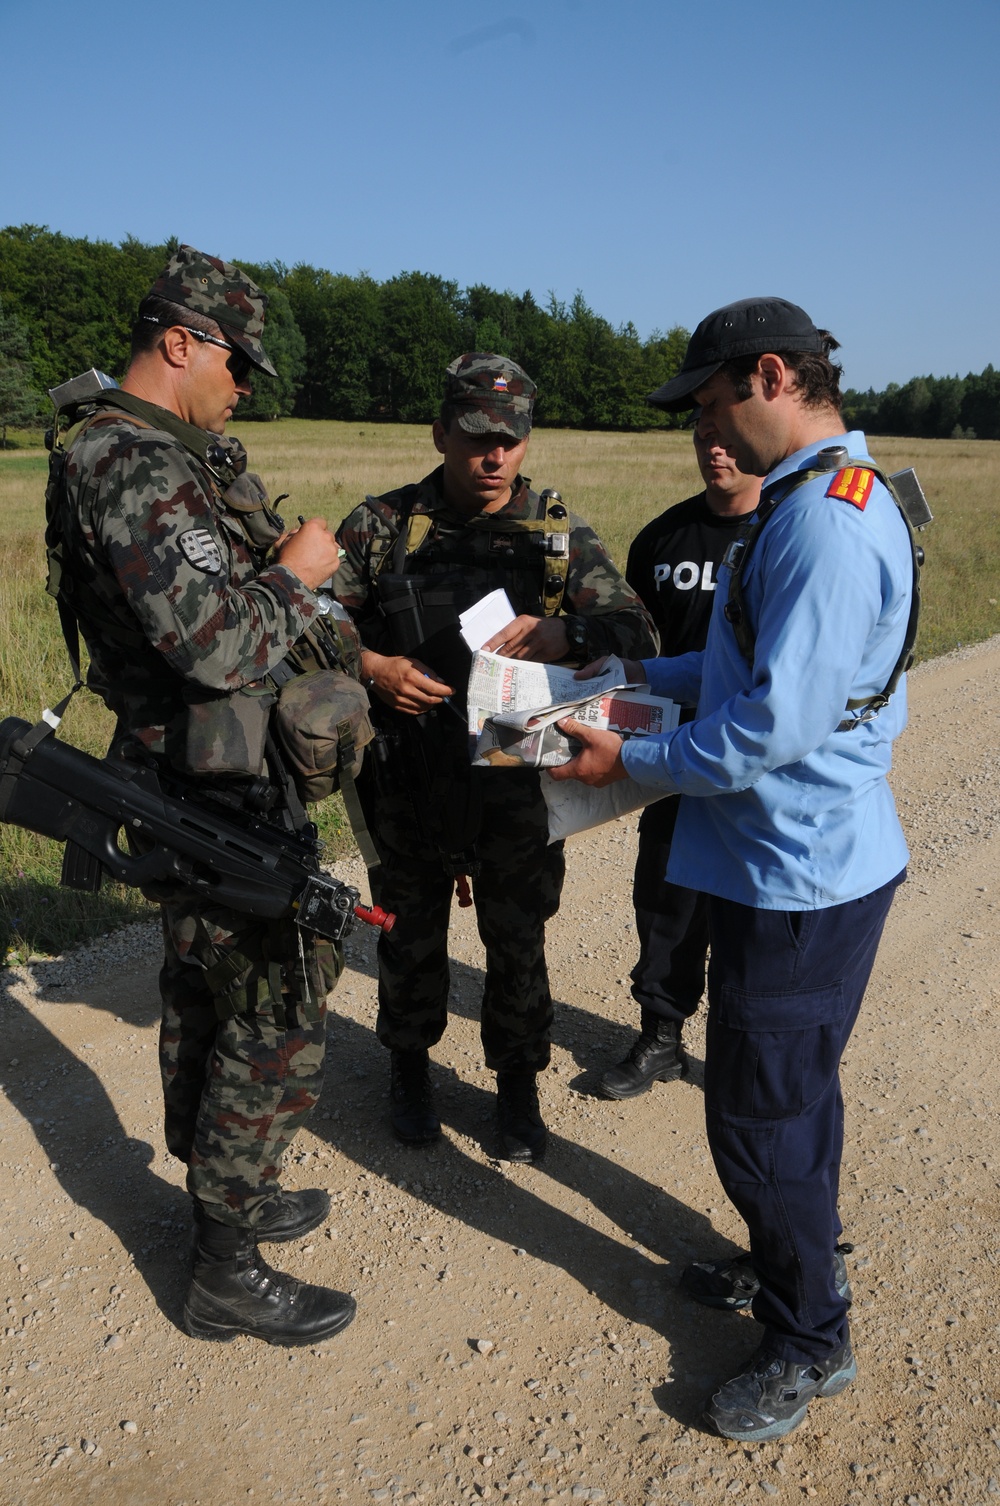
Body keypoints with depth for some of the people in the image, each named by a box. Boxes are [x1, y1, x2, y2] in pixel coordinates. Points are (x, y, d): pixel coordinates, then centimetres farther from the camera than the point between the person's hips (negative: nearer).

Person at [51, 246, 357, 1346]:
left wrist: (276, 557, 7)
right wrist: (295, 574, -13)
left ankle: (223, 1198, 39)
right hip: (218, 792, -11)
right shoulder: (135, 465, -20)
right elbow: (219, 645, -28)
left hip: (195, 788, 11)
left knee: (202, 994, 20)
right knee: (281, 1016, -2)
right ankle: (227, 1276, 13)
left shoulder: (164, 454, 13)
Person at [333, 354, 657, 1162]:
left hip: (517, 778, 0)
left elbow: (637, 628, -5)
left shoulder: (561, 533, 0)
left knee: (518, 941, 12)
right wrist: (370, 667, -17)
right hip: (409, 781, 0)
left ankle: (518, 1082, 35)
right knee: (411, 934, 17)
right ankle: (410, 1066, 41)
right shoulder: (382, 524, -1)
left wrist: (564, 633, -25)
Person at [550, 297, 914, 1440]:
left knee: (762, 1117, 5)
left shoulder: (824, 522, -23)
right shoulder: (823, 499, 11)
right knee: (789, 1092, 25)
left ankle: (810, 1344, 26)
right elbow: (759, 663, 17)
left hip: (800, 875, -10)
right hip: (811, 859, 10)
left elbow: (774, 726, -26)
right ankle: (799, 1265, 46)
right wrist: (630, 677, 12)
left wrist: (630, 761, -15)